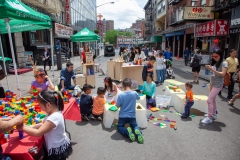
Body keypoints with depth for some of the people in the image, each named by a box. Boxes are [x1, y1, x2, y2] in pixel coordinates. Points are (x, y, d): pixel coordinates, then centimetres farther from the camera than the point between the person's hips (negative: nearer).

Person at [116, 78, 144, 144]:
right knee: (135, 126, 27)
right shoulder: (134, 93, -9)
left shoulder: (121, 95, -17)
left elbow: (118, 105, -8)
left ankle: (127, 131, -13)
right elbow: (138, 98, 15)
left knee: (119, 127, 22)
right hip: (132, 116, 2)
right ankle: (137, 131, -11)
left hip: (123, 116, -2)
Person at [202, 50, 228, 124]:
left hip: (218, 85, -7)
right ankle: (213, 115, 29)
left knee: (209, 100, -11)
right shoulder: (214, 63, 11)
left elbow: (223, 74, -19)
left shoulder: (224, 63, -9)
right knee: (213, 100, 15)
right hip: (212, 83, 7)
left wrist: (212, 70, -25)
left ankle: (209, 118, -2)